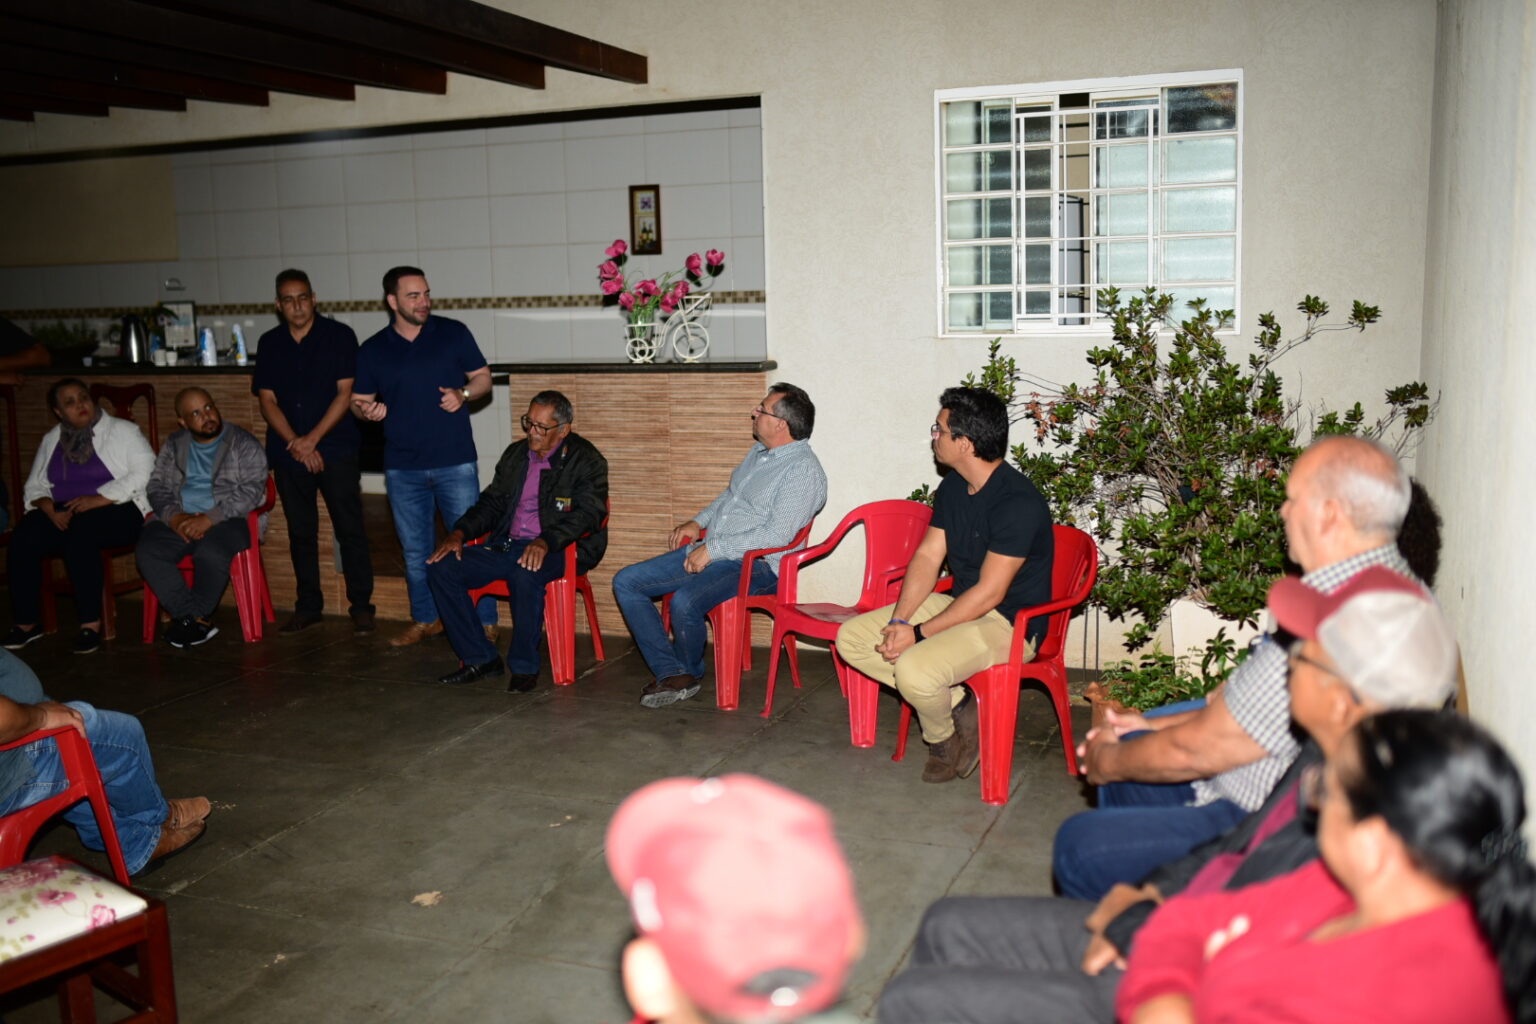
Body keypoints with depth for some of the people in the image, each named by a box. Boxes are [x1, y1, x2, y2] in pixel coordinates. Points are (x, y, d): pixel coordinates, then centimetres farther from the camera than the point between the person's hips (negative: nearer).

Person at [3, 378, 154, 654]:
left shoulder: (122, 431, 3)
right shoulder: (51, 440, 19)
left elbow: (145, 473, -10)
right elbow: (34, 486, 17)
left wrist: (98, 499, -19)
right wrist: (50, 509, -7)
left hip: (116, 512, -5)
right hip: (63, 513, 5)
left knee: (80, 532, -37)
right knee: (23, 537, -25)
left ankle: (91, 623, -30)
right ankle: (26, 623, -15)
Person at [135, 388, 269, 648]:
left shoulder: (244, 444, 1)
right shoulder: (173, 445, 17)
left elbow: (251, 490, -10)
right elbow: (156, 486, 11)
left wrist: (210, 518, -20)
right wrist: (174, 515, -11)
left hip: (228, 520, -4)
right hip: (180, 520, 5)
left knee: (211, 552, -36)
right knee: (147, 550, -25)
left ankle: (192, 619, -13)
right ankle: (198, 622, -22)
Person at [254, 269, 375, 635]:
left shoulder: (339, 336, 0)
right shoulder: (269, 344, 10)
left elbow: (345, 392, -6)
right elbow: (267, 400, 5)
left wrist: (313, 438, -12)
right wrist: (295, 443, -9)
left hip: (336, 449, -3)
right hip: (288, 452, 4)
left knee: (349, 529, -3)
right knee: (300, 532, 9)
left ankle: (361, 605, 5)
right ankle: (308, 606, 19)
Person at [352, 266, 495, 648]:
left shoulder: (453, 333, 1)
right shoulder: (372, 350, 5)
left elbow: (483, 377, 7)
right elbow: (358, 400, 12)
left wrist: (463, 394, -14)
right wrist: (367, 410, -11)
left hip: (455, 461, -2)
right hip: (402, 466, 2)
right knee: (415, 550, 12)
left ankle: (484, 622, 9)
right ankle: (425, 619, 26)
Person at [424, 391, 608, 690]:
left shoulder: (586, 461, -3)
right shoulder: (515, 455, 18)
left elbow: (588, 514, -16)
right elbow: (492, 502, 20)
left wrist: (545, 542, -32)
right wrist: (459, 532, 1)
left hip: (557, 551, -7)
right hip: (507, 545, 7)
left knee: (525, 574, -39)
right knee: (441, 567, -11)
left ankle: (524, 667, -19)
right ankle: (480, 659, -3)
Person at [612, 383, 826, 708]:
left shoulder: (803, 470, -14)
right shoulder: (758, 452, 16)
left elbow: (777, 535, -22)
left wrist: (713, 549, -20)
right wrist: (697, 523, 13)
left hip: (755, 564, -9)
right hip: (709, 552, 9)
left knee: (684, 601, -34)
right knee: (626, 582, -3)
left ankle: (690, 671, -2)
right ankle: (673, 673, -7)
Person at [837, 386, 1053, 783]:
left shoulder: (1018, 502, -24)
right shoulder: (952, 488, 5)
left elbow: (989, 594, -24)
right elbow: (927, 557, 5)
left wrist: (918, 633, -21)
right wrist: (899, 620, -11)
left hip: (1011, 622, -9)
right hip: (959, 603, 9)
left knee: (913, 670, -33)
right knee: (851, 638, 0)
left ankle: (942, 737, 3)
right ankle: (958, 706, 0)